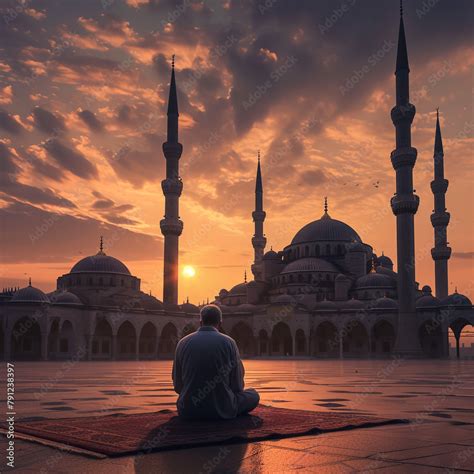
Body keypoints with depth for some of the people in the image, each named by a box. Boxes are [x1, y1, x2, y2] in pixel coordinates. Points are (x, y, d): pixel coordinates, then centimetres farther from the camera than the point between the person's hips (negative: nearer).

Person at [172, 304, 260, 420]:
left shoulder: (183, 343, -1)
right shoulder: (229, 343, -6)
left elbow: (178, 387, 6)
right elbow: (237, 387, -1)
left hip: (188, 411, 3)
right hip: (221, 410, -3)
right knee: (253, 395, 24)